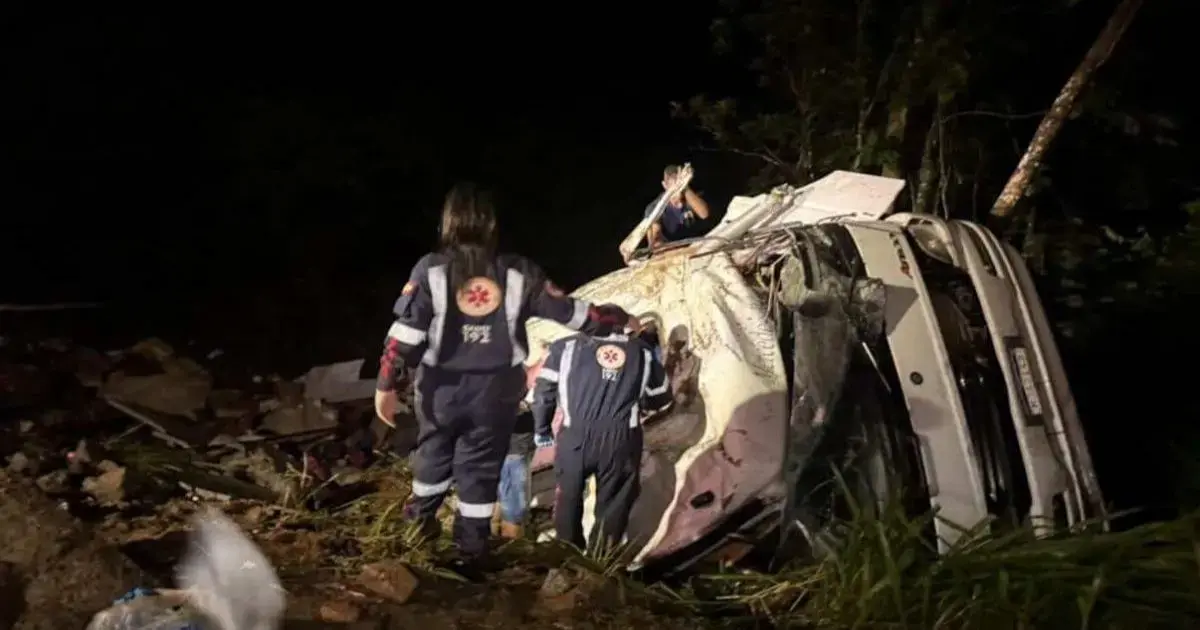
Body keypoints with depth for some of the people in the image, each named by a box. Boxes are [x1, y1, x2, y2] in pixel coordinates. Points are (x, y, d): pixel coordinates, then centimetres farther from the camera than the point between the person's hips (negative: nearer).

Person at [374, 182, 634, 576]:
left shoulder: (432, 270, -11)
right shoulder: (517, 273, -8)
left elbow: (404, 333, -13)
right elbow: (570, 311, -3)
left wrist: (385, 384, -4)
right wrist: (623, 321, 9)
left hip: (442, 387, 1)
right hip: (495, 390, 0)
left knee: (434, 452, 25)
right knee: (482, 468, 12)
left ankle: (422, 518, 48)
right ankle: (470, 551, 22)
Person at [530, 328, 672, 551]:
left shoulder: (568, 346, 10)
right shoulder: (642, 352, 14)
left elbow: (544, 389, 8)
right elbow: (660, 397, 21)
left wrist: (541, 429, 20)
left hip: (576, 435, 0)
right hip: (622, 438, 0)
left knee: (568, 495, 19)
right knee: (613, 501, 15)